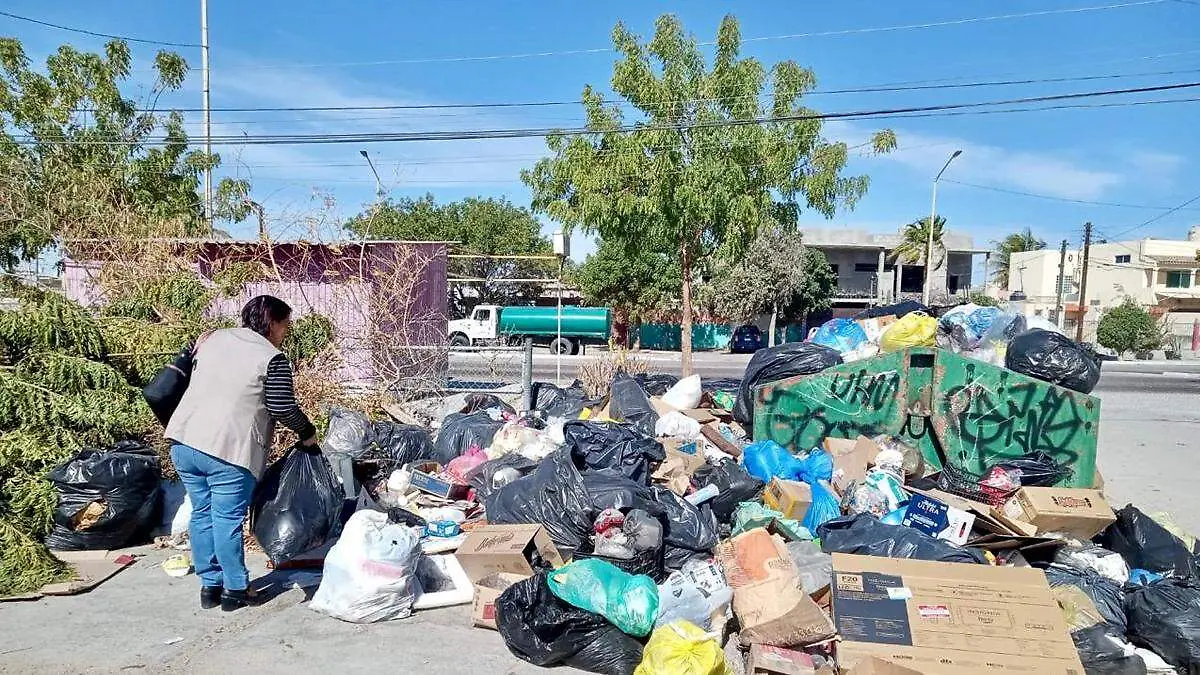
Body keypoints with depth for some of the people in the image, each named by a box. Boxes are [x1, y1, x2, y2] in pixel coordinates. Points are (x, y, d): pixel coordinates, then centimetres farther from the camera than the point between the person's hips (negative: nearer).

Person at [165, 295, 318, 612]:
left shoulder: (214, 338, 12)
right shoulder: (272, 358, -7)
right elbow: (283, 408, -6)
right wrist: (308, 433, 8)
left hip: (184, 440, 7)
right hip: (228, 450, -7)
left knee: (202, 514, 14)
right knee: (228, 519, 2)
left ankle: (210, 585, 24)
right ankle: (236, 589, 13)